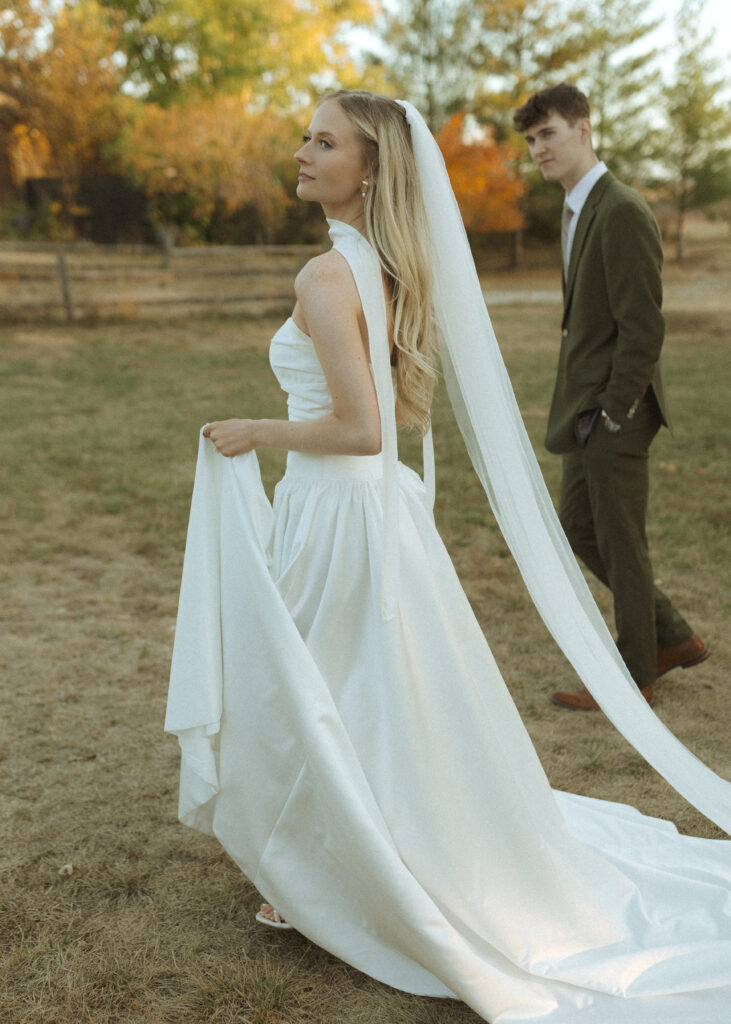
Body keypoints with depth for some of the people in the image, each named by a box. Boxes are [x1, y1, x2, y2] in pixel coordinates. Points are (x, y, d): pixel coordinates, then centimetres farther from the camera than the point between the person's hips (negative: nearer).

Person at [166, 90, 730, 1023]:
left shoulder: (326, 277, -20)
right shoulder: (400, 270, 6)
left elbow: (361, 430, -26)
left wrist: (257, 433, -12)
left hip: (333, 512, -9)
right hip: (385, 503, 9)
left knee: (302, 706, 11)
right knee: (392, 705, 21)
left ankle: (324, 883, 30)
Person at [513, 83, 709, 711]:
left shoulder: (622, 212, -17)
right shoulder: (580, 211, 14)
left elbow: (643, 327, -21)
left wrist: (613, 414, -18)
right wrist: (580, 408, 12)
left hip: (615, 411, -10)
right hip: (586, 408, 10)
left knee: (620, 542, 2)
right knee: (579, 529, 16)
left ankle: (634, 674, 20)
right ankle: (673, 638, 29)